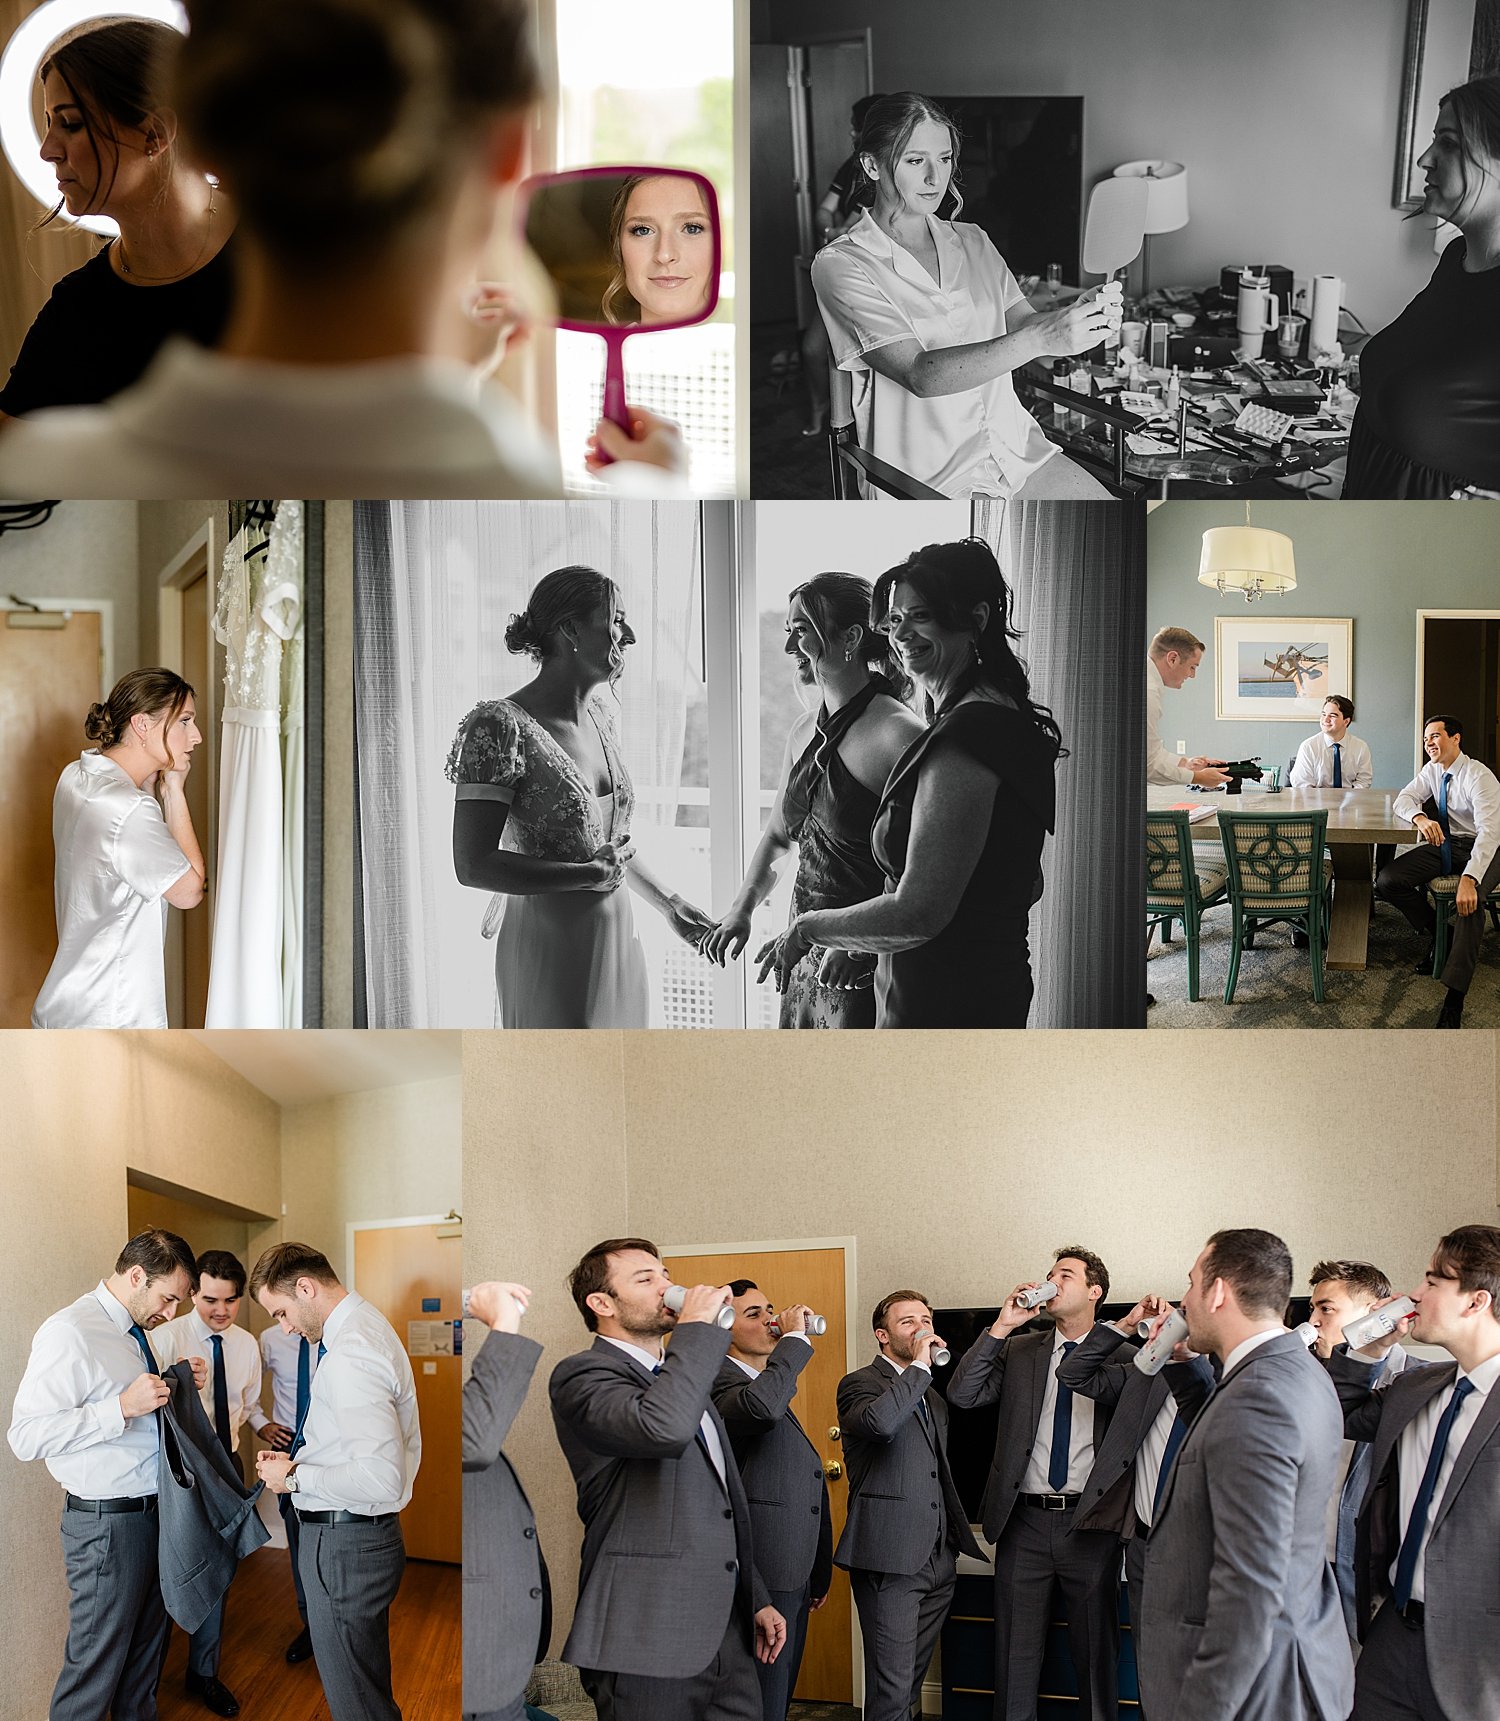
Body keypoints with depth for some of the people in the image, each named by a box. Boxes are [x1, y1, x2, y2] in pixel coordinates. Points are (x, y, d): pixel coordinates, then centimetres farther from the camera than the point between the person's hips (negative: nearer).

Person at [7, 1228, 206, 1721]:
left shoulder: (135, 1331, 10)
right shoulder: (70, 1332, -19)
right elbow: (27, 1437, -25)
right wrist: (124, 1406, -30)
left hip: (154, 1510, 9)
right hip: (107, 1521, -9)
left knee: (147, 1645, 20)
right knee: (98, 1661, 0)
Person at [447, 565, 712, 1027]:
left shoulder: (599, 715, 10)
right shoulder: (500, 727, -16)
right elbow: (473, 866, -20)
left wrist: (669, 903, 19)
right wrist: (591, 875, -18)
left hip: (616, 944, 8)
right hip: (550, 950, -8)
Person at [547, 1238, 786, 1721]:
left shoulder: (683, 1376, 21)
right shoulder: (582, 1375, -8)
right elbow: (663, 1427, -30)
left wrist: (756, 1600, 26)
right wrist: (697, 1326, -19)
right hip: (650, 1642, -8)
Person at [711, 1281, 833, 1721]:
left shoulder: (766, 1384, 20)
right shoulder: (721, 1385, -14)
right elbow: (760, 1405, -40)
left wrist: (818, 1571, 28)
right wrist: (795, 1338, -26)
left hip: (793, 1578, 10)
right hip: (762, 1577, -10)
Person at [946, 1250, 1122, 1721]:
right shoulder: (1018, 1351, 9)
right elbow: (961, 1395, -1)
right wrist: (1000, 1327, -6)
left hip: (1090, 1523, -2)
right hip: (1025, 1521, 2)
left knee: (1097, 1653, 7)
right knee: (1016, 1655, 9)